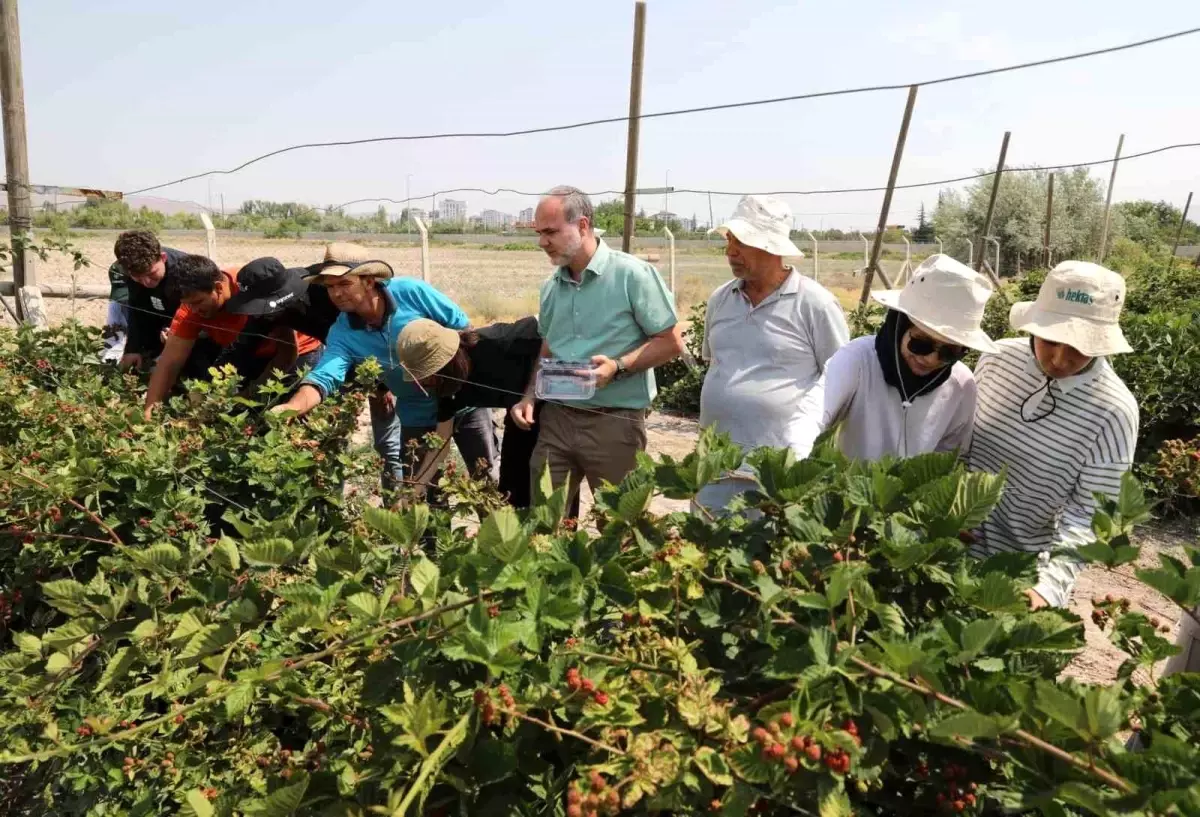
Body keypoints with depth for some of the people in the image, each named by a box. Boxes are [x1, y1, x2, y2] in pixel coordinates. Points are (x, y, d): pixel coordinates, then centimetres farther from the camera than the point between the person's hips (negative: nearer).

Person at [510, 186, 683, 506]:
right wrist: (530, 396, 4)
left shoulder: (632, 275, -10)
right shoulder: (550, 287, 10)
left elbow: (671, 343, -9)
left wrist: (618, 366, -21)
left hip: (615, 421, -5)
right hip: (556, 417, 5)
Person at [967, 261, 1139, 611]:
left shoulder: (1113, 411, -20)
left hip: (1031, 570, -3)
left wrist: (1049, 586, -31)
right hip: (961, 543, 4)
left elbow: (1089, 516, -19)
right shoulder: (997, 358, -10)